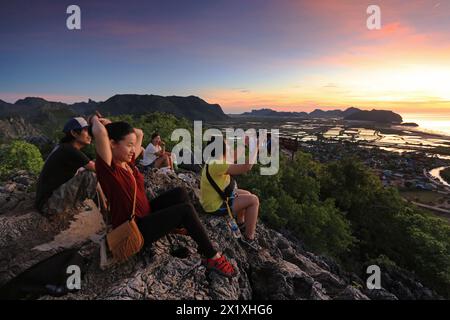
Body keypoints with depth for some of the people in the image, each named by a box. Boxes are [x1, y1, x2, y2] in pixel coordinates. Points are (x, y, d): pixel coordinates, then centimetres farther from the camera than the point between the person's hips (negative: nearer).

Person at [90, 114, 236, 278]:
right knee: (186, 209, -16)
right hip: (134, 229, -9)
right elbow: (100, 132, -38)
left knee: (180, 193, -1)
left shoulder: (127, 161, 1)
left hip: (146, 214, 9)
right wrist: (95, 120, -17)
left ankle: (199, 238, 4)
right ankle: (213, 258, -5)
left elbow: (139, 133, 14)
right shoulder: (108, 168, -23)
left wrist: (113, 125, 6)